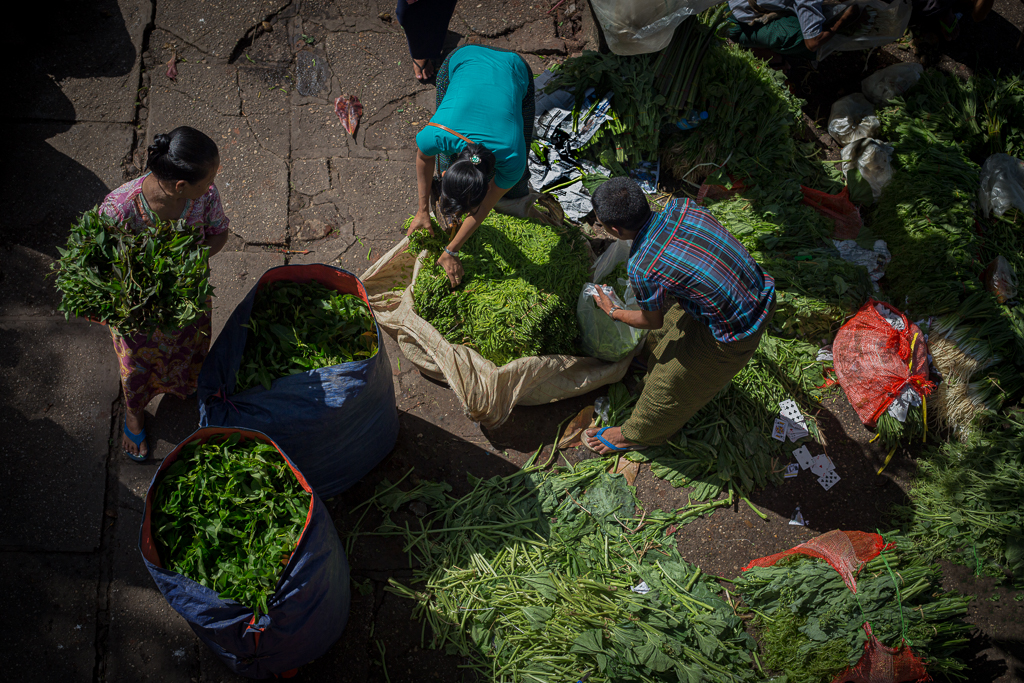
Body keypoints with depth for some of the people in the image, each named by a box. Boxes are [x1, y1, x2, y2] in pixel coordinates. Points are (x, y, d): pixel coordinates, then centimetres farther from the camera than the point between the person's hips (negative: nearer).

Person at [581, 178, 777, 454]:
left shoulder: (642, 269, -28)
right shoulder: (681, 206, -11)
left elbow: (653, 321, -7)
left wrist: (613, 312, 11)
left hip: (735, 335, -7)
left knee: (672, 384, 18)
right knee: (674, 318, 32)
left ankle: (637, 434, 43)